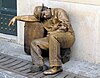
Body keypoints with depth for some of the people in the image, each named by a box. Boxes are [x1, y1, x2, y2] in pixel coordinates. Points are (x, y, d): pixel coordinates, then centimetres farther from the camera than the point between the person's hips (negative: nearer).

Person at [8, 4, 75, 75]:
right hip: (53, 38, 7)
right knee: (34, 43, -6)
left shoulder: (59, 11, -2)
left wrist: (52, 32, -12)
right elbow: (30, 17, 25)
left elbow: (66, 25, -13)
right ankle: (40, 65, -23)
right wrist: (16, 18, 25)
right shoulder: (43, 18, 16)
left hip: (67, 36, -7)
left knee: (53, 36, -37)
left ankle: (56, 67, -39)